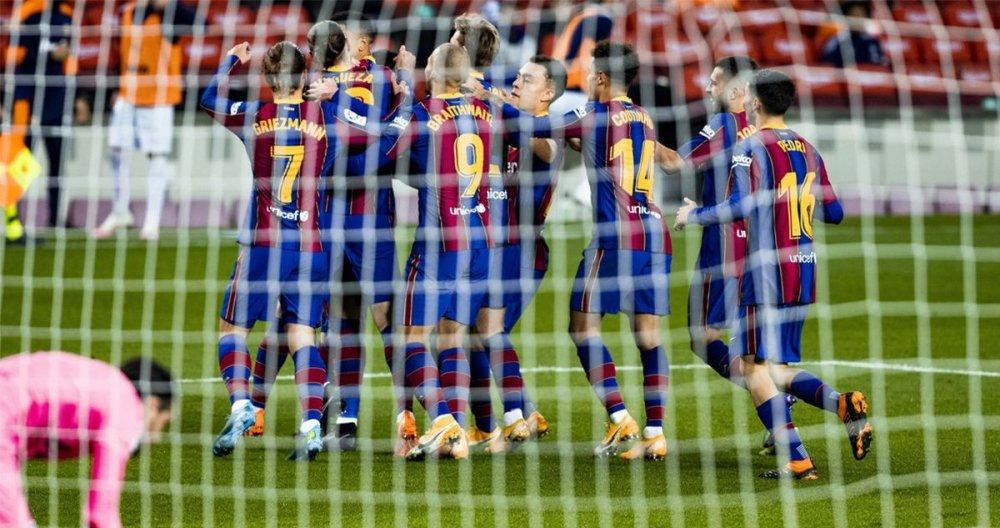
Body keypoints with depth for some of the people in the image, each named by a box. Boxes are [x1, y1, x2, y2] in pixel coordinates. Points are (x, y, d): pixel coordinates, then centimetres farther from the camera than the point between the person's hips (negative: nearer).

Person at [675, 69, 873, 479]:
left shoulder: (752, 148, -9)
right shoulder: (807, 149, 12)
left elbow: (740, 206, -21)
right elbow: (834, 213, 16)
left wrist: (694, 214, -5)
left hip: (768, 272, -7)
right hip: (804, 273, 7)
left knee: (755, 367, -1)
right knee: (776, 368, 15)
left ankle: (796, 460, -9)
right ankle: (844, 405, -10)